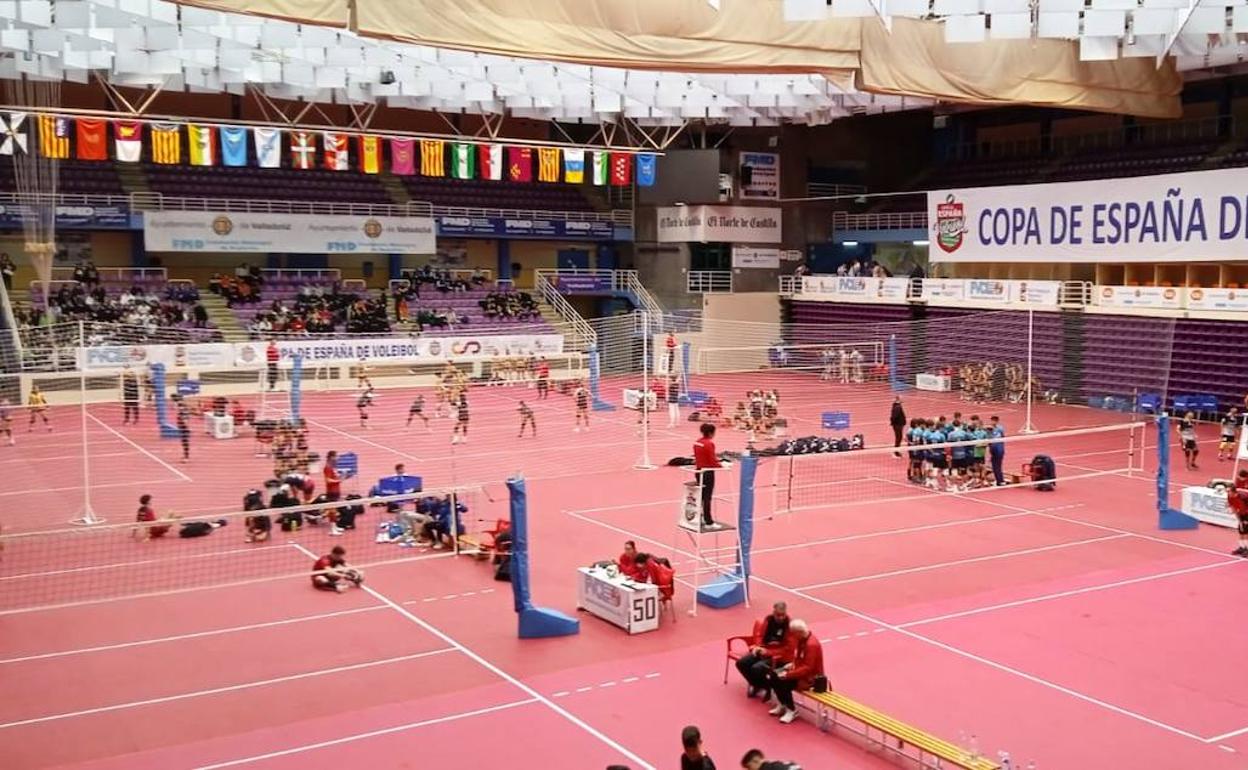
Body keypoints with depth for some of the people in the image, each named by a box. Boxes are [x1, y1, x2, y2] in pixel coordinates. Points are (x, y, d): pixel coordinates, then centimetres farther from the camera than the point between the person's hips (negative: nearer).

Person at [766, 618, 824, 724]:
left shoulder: (812, 644, -28)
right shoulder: (800, 639, 1)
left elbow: (807, 668, -29)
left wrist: (788, 674, -27)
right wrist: (792, 664, 1)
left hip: (810, 677, -10)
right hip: (801, 670, 10)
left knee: (783, 682, -25)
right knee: (774, 675, -1)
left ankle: (791, 710, -4)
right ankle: (783, 705, 14)